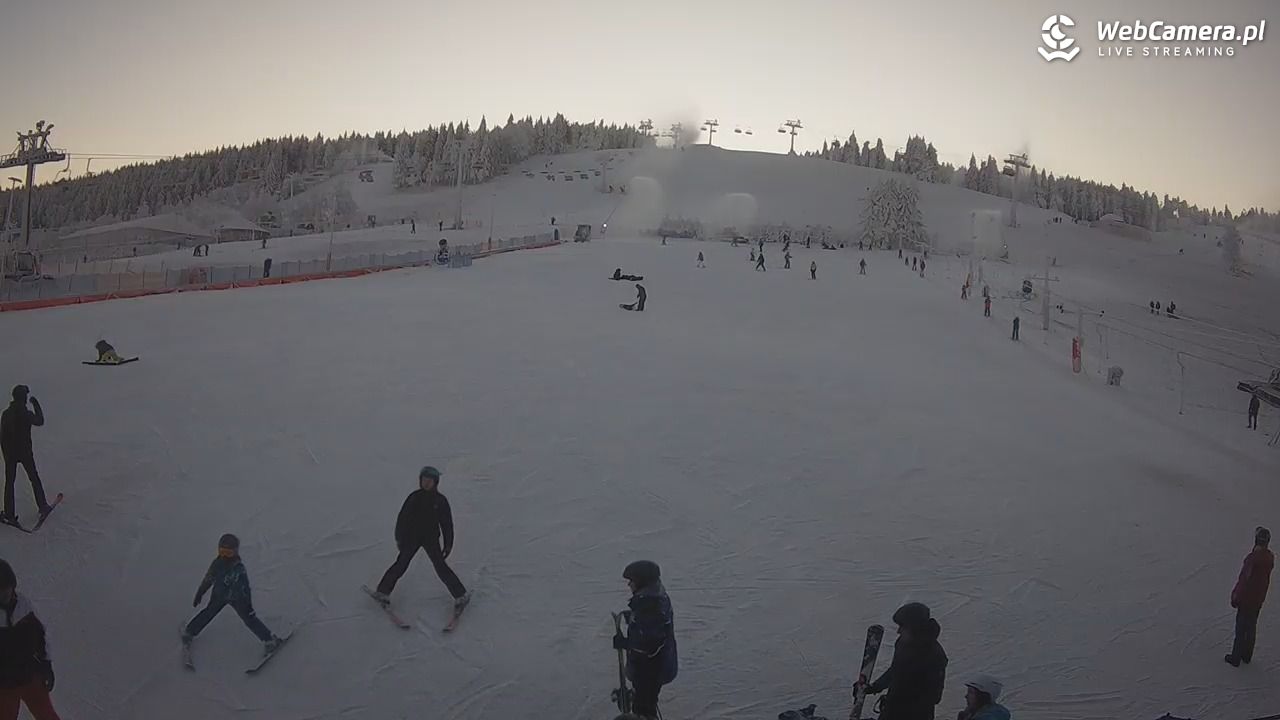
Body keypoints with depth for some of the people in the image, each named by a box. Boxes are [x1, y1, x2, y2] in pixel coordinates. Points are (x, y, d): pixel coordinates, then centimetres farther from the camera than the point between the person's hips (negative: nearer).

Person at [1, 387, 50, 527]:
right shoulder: (26, 414, -17)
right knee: (34, 479, 14)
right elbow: (40, 421, 3)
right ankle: (43, 507, 20)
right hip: (25, 452, -2)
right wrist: (36, 405, 7)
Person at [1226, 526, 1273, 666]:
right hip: (1259, 600, 7)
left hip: (1246, 599, -7)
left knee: (1241, 629, 5)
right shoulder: (1270, 557, -3)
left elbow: (1244, 580, -22)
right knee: (1251, 627, 19)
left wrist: (1236, 598, -13)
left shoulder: (1253, 558, -27)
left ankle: (1235, 658, 14)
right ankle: (1247, 656, 31)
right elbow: (1266, 579, 7)